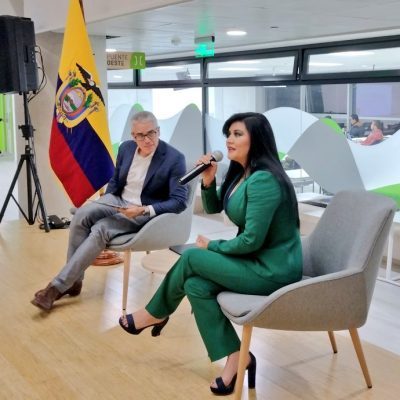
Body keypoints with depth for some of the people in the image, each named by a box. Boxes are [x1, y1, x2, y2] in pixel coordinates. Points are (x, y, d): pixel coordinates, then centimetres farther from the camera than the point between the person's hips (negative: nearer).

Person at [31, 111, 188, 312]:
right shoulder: (126, 148, 2)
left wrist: (144, 210, -30)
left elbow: (179, 202, -20)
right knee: (81, 214, -24)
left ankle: (58, 286, -20)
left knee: (100, 229, -29)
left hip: (144, 213, -5)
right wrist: (105, 203, -1)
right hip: (118, 201, 6)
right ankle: (73, 280, -14)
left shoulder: (175, 158, -16)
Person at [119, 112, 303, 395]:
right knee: (196, 285, -8)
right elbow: (213, 208, 17)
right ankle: (236, 357, -2)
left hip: (273, 270, -9)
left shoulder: (263, 180, -22)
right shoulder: (241, 173, 7)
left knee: (191, 258, -10)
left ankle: (155, 314, 15)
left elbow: (251, 240, -24)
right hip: (257, 261, 9)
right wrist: (208, 182, -3)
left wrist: (212, 247, -8)